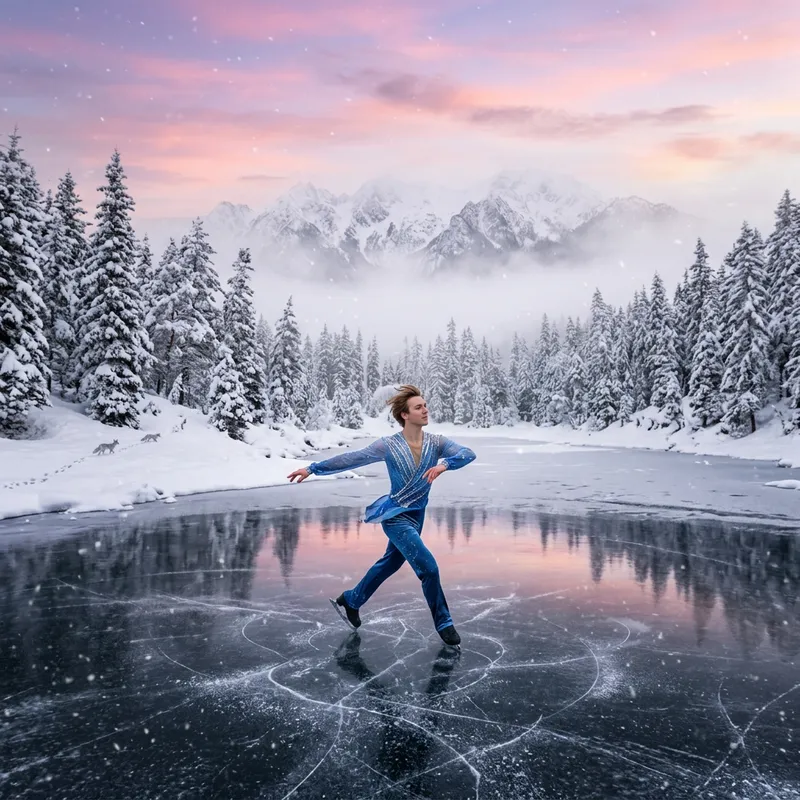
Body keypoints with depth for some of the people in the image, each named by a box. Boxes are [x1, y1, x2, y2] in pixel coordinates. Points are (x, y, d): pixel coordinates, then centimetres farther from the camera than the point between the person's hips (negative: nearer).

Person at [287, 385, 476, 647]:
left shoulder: (436, 442, -9)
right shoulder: (388, 445, -17)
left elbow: (468, 453, -22)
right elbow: (350, 459, -12)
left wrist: (444, 463, -41)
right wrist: (313, 468, -12)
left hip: (417, 515, 6)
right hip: (395, 516, -6)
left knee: (390, 563, 22)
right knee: (428, 566, -13)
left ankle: (350, 601, 44)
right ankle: (443, 623, 10)